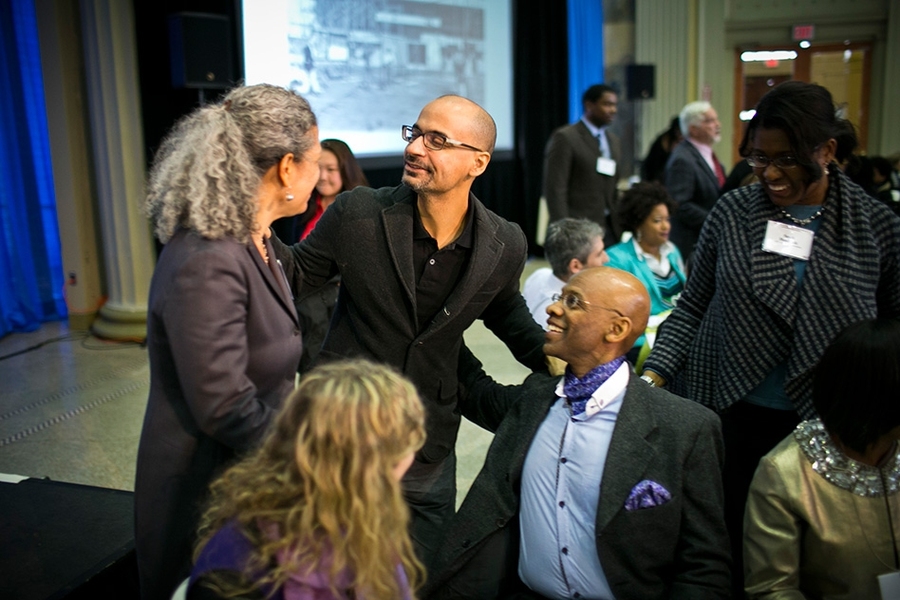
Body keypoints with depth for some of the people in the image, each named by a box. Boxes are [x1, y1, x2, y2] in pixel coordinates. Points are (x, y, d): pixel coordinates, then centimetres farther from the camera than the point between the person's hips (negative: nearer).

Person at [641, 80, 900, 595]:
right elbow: (693, 307, 6)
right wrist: (653, 373, -5)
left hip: (824, 427, 0)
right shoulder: (732, 212, -1)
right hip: (729, 414, 1)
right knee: (724, 549, 10)